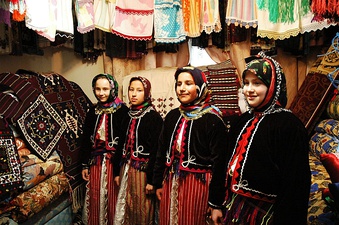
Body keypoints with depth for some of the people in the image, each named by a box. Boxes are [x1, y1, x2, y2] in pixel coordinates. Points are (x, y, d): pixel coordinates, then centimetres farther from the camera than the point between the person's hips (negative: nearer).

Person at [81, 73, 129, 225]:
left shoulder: (122, 110, -8)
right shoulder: (93, 111, 9)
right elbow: (86, 139, 12)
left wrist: (121, 167, -14)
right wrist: (85, 165, 10)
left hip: (115, 162, -5)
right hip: (96, 162, 5)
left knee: (113, 201, 5)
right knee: (95, 201, 12)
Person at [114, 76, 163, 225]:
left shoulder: (154, 117, -12)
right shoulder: (128, 115, 8)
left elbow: (156, 151, -14)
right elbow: (123, 145, 12)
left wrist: (152, 179, -15)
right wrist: (118, 171, 12)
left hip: (144, 171, -6)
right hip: (126, 169, 6)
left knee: (142, 211, 6)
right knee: (126, 209, 15)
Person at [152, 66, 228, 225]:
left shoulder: (212, 119, -11)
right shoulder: (172, 116, 6)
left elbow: (219, 162, -11)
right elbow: (162, 151, 14)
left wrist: (216, 201, -11)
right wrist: (158, 183, 13)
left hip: (197, 184, -5)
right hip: (171, 183, 6)